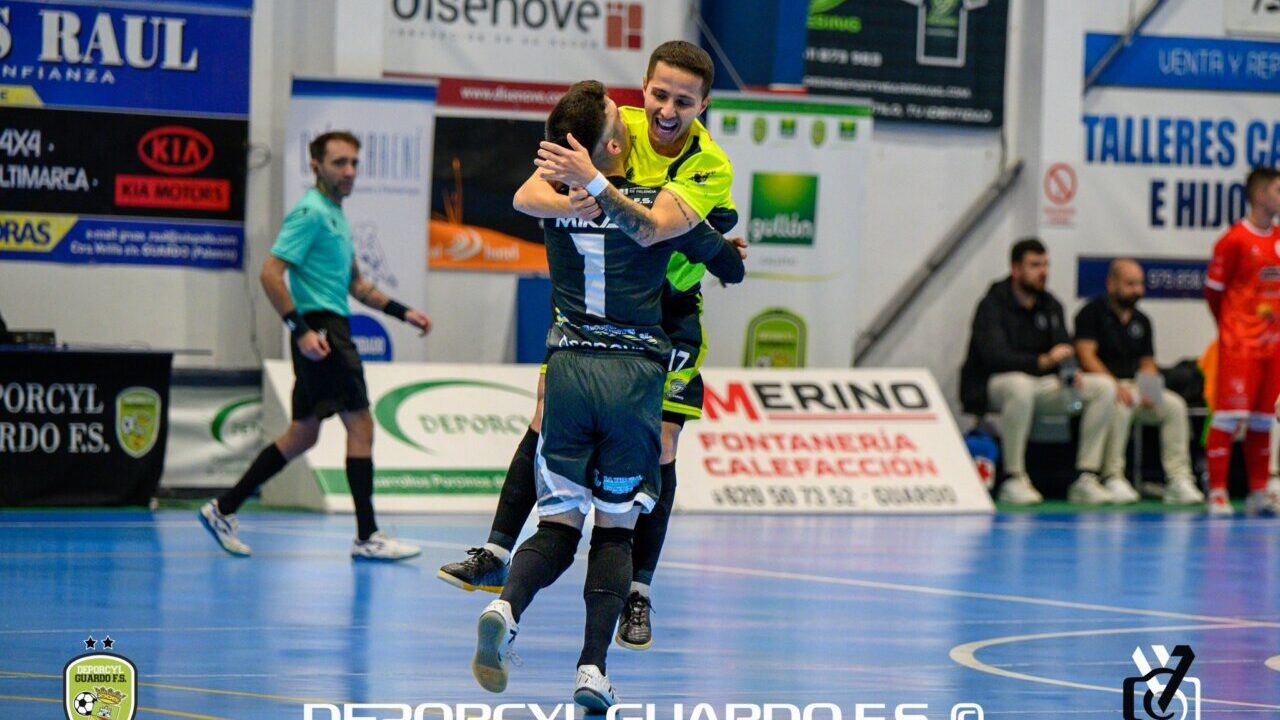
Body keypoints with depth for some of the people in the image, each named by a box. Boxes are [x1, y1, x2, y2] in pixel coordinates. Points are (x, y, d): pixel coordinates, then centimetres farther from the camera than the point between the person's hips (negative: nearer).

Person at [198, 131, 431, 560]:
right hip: (319, 327, -10)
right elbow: (271, 273, -19)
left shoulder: (335, 215, 19)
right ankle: (367, 537, -6)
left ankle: (224, 509, 16)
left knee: (303, 435, 12)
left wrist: (403, 313, 20)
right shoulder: (310, 212, -12)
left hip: (325, 331, 10)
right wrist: (301, 329, -24)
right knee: (360, 423, -8)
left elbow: (356, 284, 28)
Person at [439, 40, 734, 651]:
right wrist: (567, 203, -44)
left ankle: (638, 592, 7)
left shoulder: (709, 166, -22)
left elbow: (651, 228, -39)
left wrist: (595, 182, -52)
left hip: (668, 314, -2)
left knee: (656, 447, -4)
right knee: (547, 424, 0)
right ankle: (498, 555, 10)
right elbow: (526, 195, -21)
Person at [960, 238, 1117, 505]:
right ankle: (1013, 480, -33)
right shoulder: (993, 305, -12)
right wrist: (1042, 361, -39)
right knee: (1020, 386, -42)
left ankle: (1085, 479, -12)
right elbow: (994, 356, -26)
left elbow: (1064, 351, 10)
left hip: (1040, 385, 7)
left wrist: (1070, 373, -15)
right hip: (992, 386, -7)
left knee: (1104, 387, -8)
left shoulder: (1050, 305, 10)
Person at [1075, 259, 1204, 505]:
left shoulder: (1141, 321, 17)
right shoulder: (1092, 313, -2)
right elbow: (1086, 356, -13)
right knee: (1121, 405, -37)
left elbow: (1147, 363, 16)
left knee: (1175, 405, -16)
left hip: (1134, 388, 6)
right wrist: (1114, 386, -25)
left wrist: (1149, 390, -6)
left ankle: (1178, 479, -20)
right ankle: (1113, 478, -34)